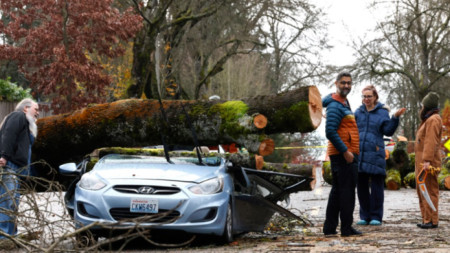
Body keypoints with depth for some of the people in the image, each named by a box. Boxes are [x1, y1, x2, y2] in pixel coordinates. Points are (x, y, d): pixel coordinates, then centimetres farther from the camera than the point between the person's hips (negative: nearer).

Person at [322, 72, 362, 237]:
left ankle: (329, 228, 14)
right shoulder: (335, 106, -13)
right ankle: (346, 228, -3)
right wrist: (346, 152, -22)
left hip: (343, 154, 10)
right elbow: (330, 132, -22)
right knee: (347, 190, -6)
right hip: (343, 154, -10)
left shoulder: (344, 103, 19)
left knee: (337, 190, 11)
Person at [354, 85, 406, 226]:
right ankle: (364, 216, 15)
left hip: (375, 154, -4)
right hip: (359, 154, 4)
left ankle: (376, 217, 5)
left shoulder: (382, 112, 3)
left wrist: (395, 118, -16)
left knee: (376, 186, -1)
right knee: (361, 186, 7)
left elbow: (388, 131, -4)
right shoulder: (358, 113, 14)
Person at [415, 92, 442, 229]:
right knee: (422, 192, 13)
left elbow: (431, 142, -21)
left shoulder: (433, 120, -12)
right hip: (422, 163, 11)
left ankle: (432, 220, -10)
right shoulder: (428, 120, 22)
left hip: (428, 164, -11)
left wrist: (427, 160, -28)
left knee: (429, 191, -10)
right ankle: (426, 219, 18)